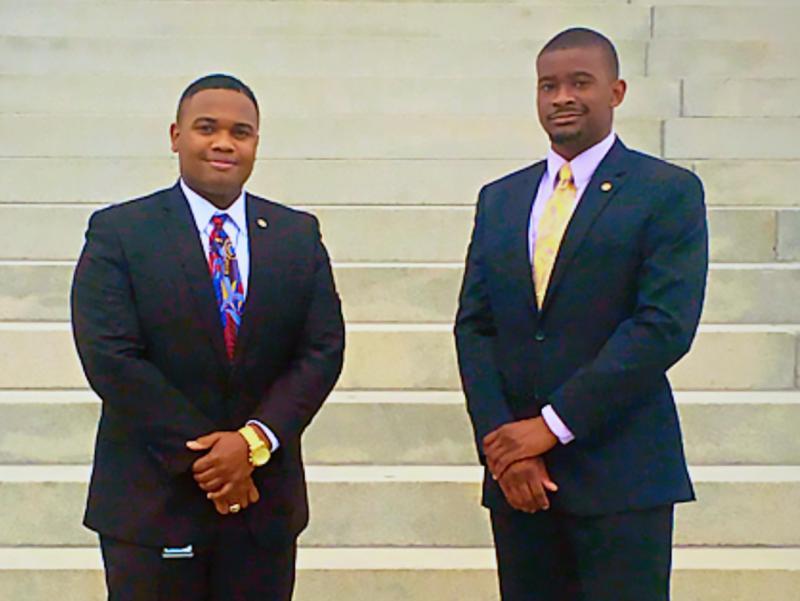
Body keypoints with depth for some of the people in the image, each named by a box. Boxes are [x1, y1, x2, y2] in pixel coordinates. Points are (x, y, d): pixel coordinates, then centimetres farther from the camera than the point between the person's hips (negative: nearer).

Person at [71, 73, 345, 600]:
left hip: (265, 501, 3)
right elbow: (110, 358, -11)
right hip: (152, 499, -2)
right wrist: (202, 455, -14)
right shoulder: (118, 232, -3)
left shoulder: (299, 236, 6)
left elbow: (323, 350, 0)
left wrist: (255, 440, -14)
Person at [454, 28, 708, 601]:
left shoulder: (669, 192, -1)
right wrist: (501, 440, -5)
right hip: (515, 472, 4)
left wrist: (553, 423, -13)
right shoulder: (499, 199, 13)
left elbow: (665, 325, -12)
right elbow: (473, 327, 8)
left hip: (621, 473, -4)